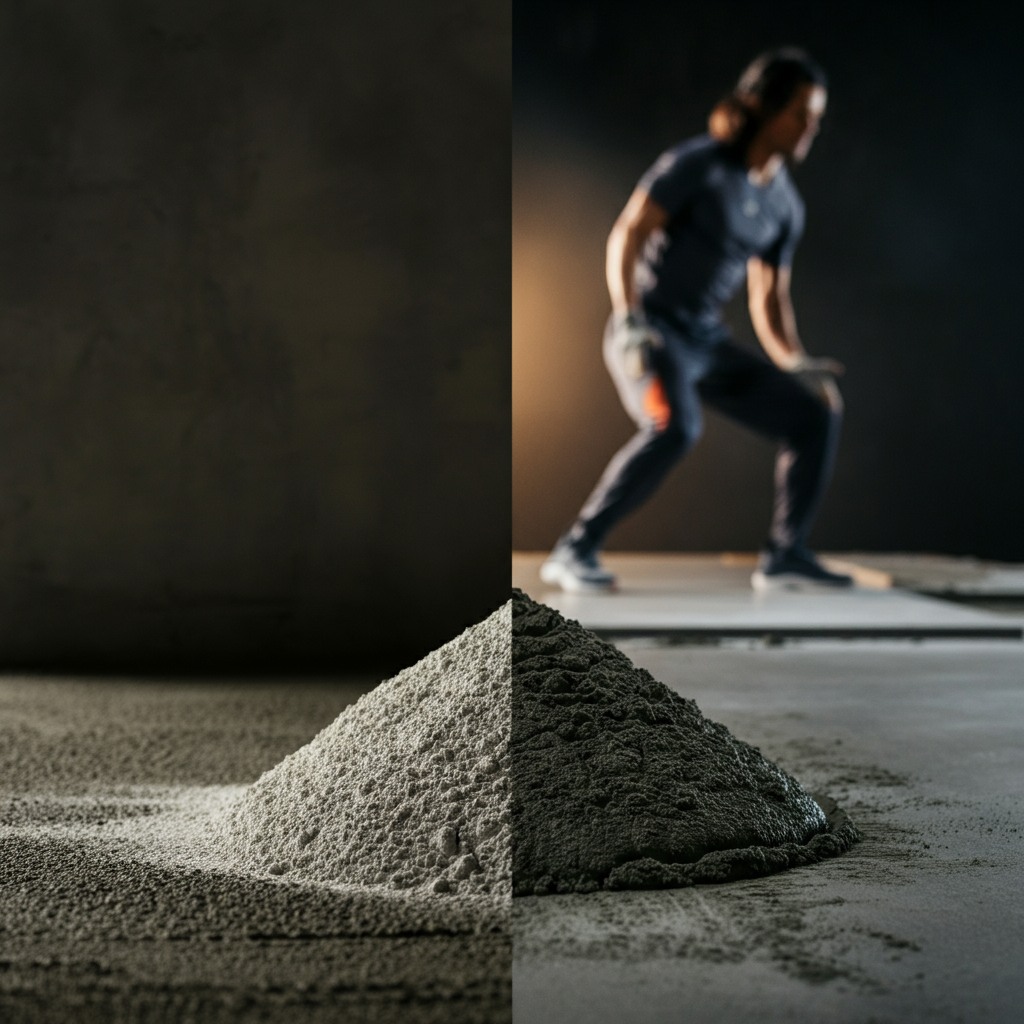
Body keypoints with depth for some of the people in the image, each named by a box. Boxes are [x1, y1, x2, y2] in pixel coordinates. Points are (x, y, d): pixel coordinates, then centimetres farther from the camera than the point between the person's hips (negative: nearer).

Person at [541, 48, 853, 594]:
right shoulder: (698, 163, -10)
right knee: (675, 426, -35)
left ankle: (784, 557, 8)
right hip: (650, 332, -7)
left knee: (816, 415, 1)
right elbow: (625, 237, -16)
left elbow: (769, 301, 17)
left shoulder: (786, 205, 11)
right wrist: (628, 319, -30)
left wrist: (795, 364, 2)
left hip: (708, 342, 7)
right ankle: (574, 552, -24)